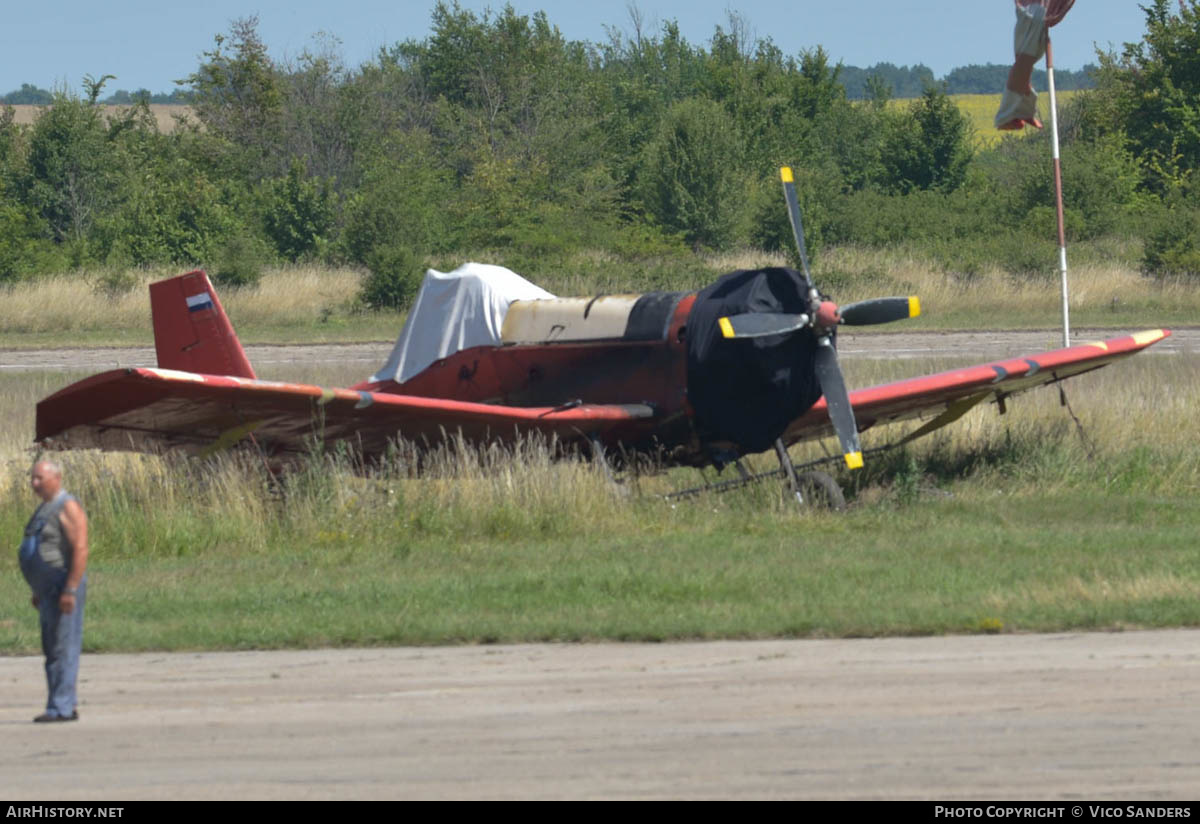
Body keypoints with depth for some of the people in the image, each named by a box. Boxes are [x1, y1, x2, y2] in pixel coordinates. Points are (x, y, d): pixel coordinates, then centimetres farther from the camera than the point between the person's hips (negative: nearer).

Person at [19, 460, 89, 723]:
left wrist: (70, 590, -25)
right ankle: (66, 705, 13)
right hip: (48, 590, 10)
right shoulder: (45, 509, 18)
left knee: (63, 649, -10)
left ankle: (61, 707, -12)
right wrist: (38, 591, 22)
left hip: (64, 589, -10)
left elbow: (80, 550, -20)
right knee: (52, 650, 10)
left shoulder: (68, 508, -13)